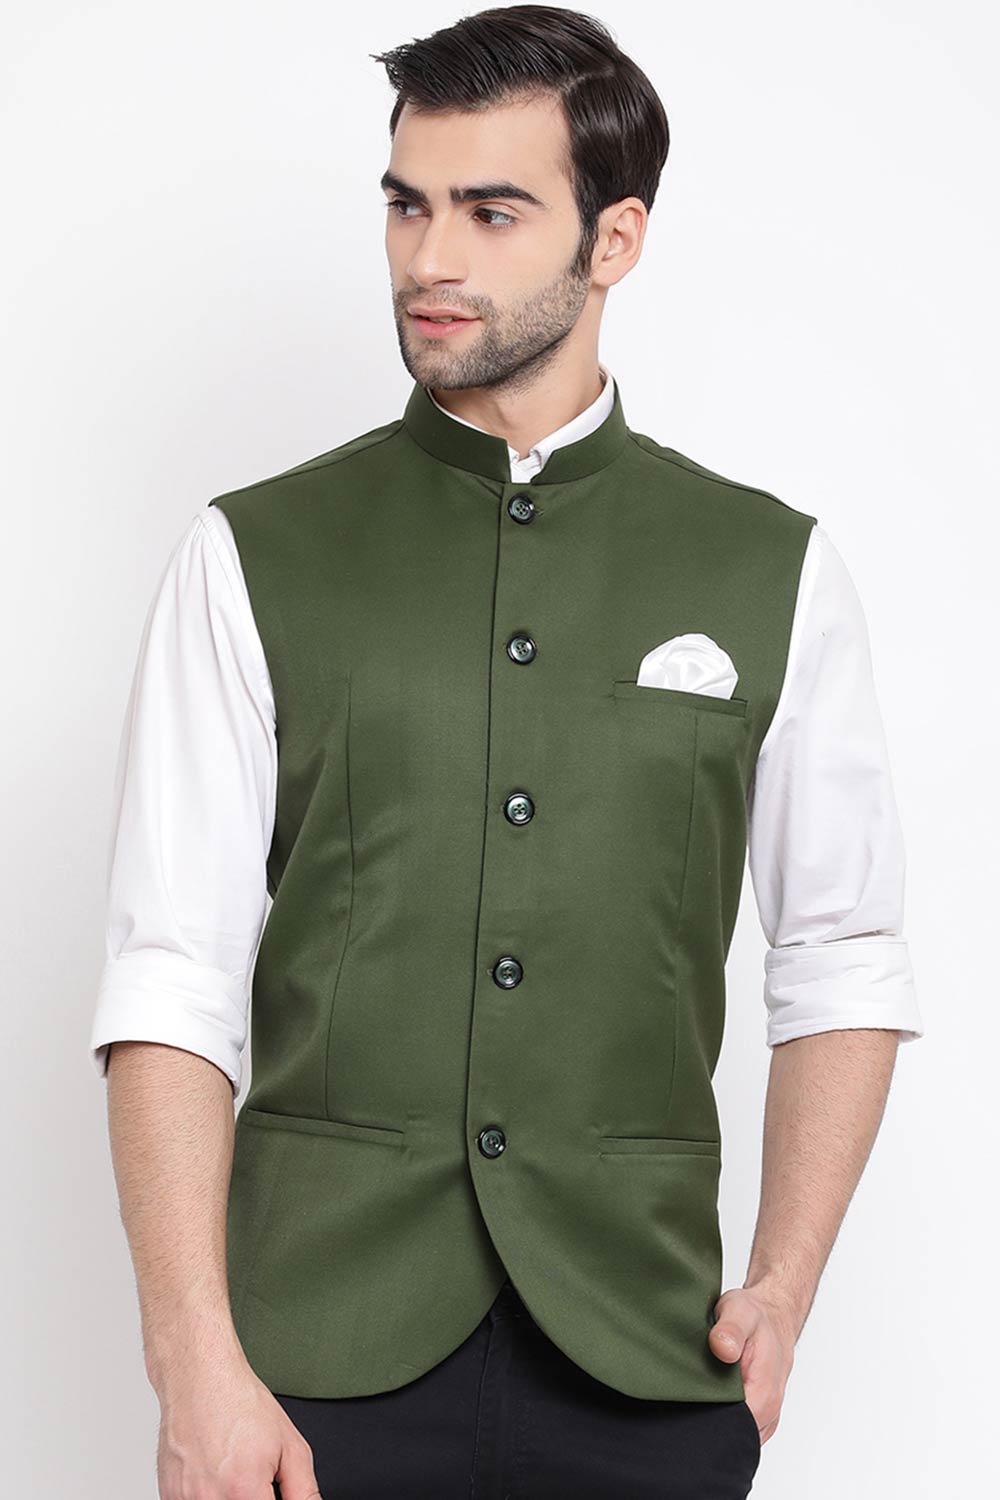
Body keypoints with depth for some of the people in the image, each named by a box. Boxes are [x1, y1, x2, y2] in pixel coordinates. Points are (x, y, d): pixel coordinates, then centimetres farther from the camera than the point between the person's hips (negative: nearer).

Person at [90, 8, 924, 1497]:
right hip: (325, 1345, -1)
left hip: (642, 1359, 1)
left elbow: (842, 959, 9)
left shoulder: (775, 573, 6)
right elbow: (173, 980, -4)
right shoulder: (251, 562, 2)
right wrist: (197, 1367, -12)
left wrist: (783, 1292, -1)